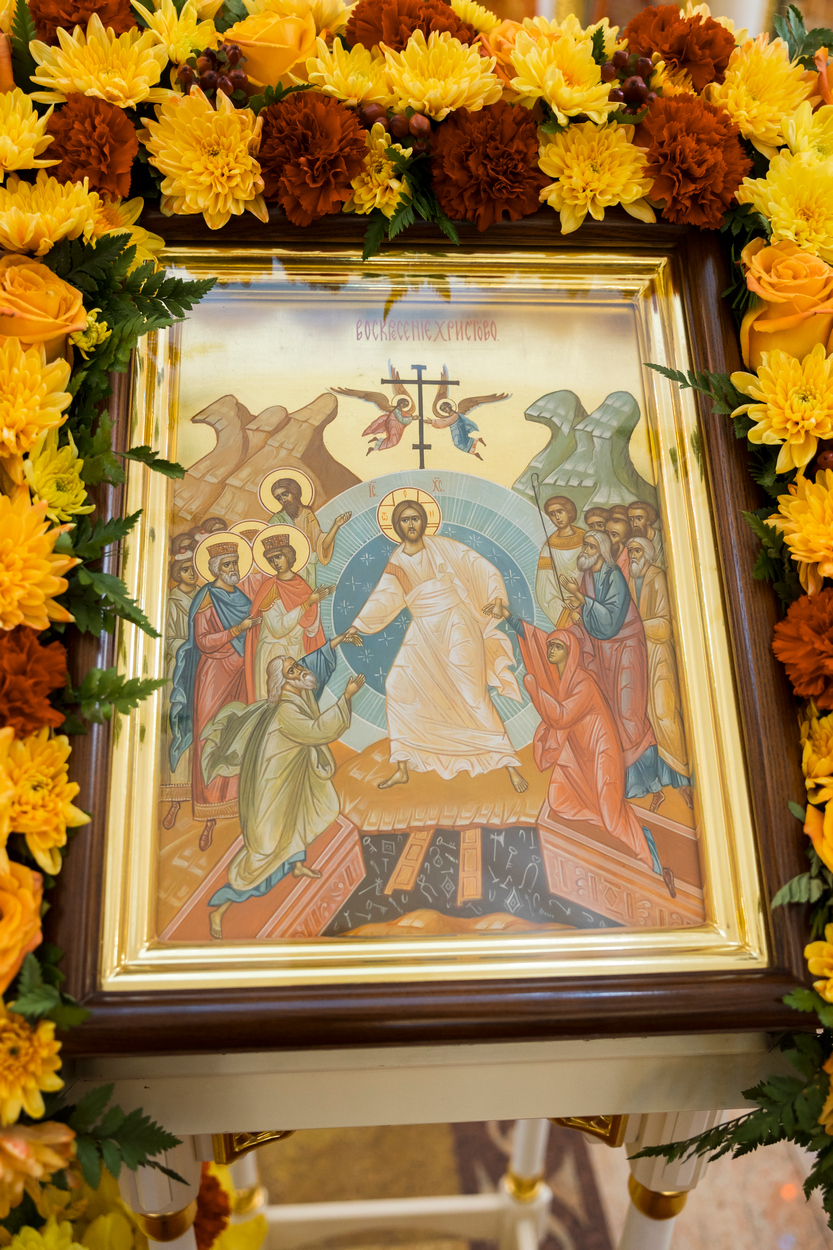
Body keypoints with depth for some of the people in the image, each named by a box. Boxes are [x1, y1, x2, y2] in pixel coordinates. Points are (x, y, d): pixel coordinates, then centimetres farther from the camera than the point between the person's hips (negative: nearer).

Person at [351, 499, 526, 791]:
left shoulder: (443, 547, -3)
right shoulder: (396, 562, 8)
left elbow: (483, 570, -2)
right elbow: (383, 599, 9)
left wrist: (497, 601, -14)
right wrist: (356, 626, 0)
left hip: (457, 626, -4)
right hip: (423, 632, 5)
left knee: (473, 695, -12)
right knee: (398, 686, -6)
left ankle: (510, 764, -2)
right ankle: (402, 768, 5)